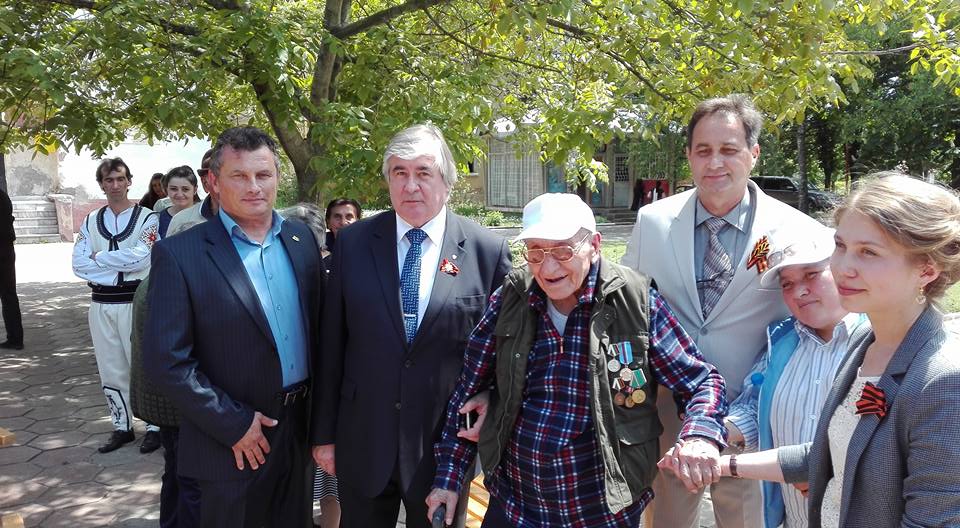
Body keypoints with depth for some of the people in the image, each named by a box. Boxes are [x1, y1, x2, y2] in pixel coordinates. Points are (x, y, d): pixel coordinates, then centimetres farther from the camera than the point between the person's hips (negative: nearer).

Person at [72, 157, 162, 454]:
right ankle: (122, 427, 26)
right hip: (101, 304, 5)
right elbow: (79, 264, 0)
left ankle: (155, 426, 15)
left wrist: (99, 258, -8)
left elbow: (140, 257, -17)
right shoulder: (90, 222, 10)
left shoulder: (146, 218, -3)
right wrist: (120, 266, -11)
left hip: (135, 302, -5)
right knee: (110, 370, 12)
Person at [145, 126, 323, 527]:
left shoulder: (302, 239, 3)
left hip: (302, 427, 5)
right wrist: (233, 425, -14)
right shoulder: (179, 254, -13)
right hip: (233, 443, -4)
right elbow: (166, 360, -14)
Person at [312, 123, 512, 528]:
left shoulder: (488, 251, -7)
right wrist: (324, 434, 2)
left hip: (445, 445, -1)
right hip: (362, 444, 2)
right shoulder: (352, 243, -2)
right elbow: (332, 343, 0)